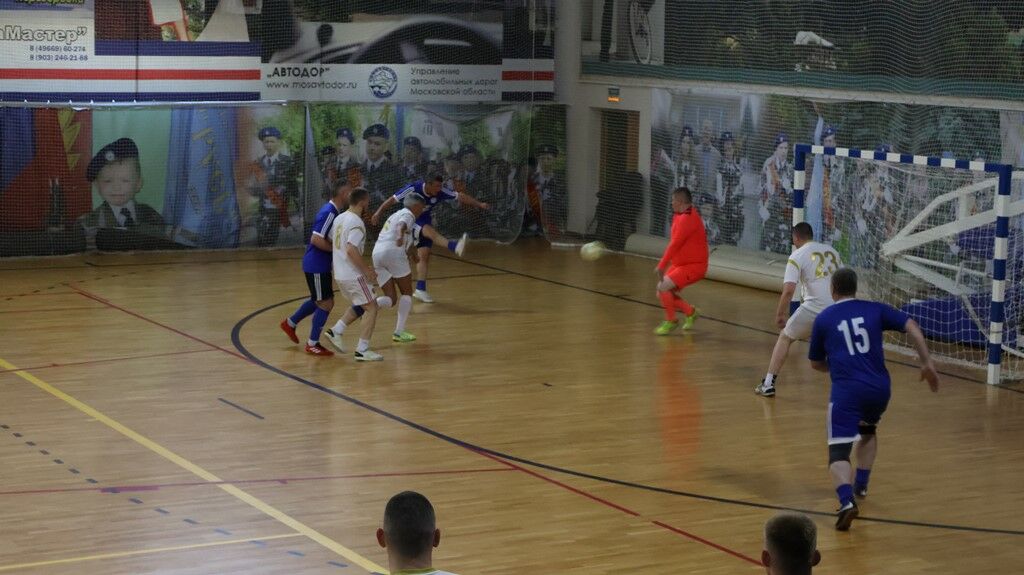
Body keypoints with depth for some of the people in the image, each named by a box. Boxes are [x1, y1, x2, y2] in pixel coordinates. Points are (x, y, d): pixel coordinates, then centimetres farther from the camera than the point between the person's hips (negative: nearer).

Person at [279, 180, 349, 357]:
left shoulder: (332, 211, 9)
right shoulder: (329, 213, -22)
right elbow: (316, 240, -27)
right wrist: (337, 249, -18)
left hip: (320, 265, 10)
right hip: (316, 266, -10)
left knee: (318, 301, 23)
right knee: (326, 303, -3)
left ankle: (290, 323, 39)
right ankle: (312, 344, 7)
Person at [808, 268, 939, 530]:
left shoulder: (823, 319, 10)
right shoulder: (875, 309, 13)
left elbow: (816, 363, 19)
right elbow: (912, 326, 2)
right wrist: (927, 363, 5)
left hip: (846, 391, -3)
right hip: (879, 388, 3)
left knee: (839, 452, -5)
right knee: (868, 431, 34)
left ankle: (846, 500, -30)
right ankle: (861, 485, 32)